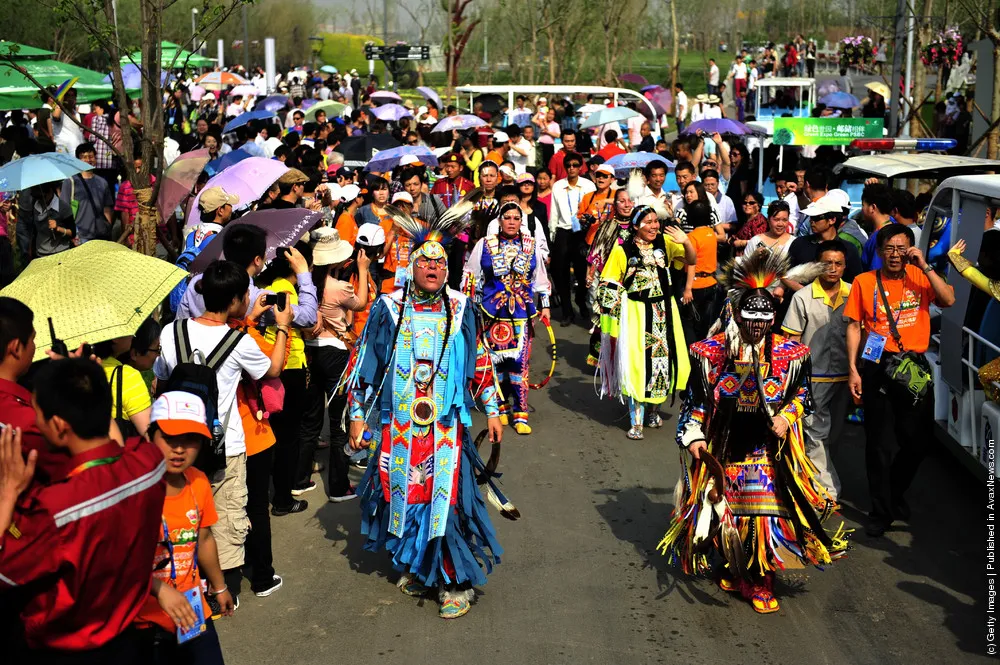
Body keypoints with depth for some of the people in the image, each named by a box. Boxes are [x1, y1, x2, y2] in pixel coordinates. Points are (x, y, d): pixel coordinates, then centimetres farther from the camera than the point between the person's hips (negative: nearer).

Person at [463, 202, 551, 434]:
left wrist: (545, 305, 13)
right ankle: (501, 407, 21)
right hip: (492, 312, 0)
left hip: (522, 313, 0)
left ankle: (520, 414, -1)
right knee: (495, 360, 4)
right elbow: (470, 276, 8)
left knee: (519, 362, -5)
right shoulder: (485, 245, 2)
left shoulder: (532, 245, 6)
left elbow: (541, 278, 14)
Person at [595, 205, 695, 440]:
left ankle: (653, 410, 31)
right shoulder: (622, 250, -7)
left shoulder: (665, 243, 0)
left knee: (663, 359, 11)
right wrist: (613, 316, -6)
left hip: (664, 312, 3)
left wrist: (686, 242, -28)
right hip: (636, 314, -3)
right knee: (637, 364, -2)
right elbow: (609, 285, -3)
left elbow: (691, 260, -8)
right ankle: (636, 422, 6)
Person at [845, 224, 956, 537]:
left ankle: (895, 493, 34)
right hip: (877, 367, -1)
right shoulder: (864, 282, 0)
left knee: (919, 438, 7)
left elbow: (948, 300, -13)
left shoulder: (920, 277, 3)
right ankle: (881, 512, 18)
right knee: (878, 443, 5)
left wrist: (925, 266, -16)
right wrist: (853, 370, -6)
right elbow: (854, 326, 0)